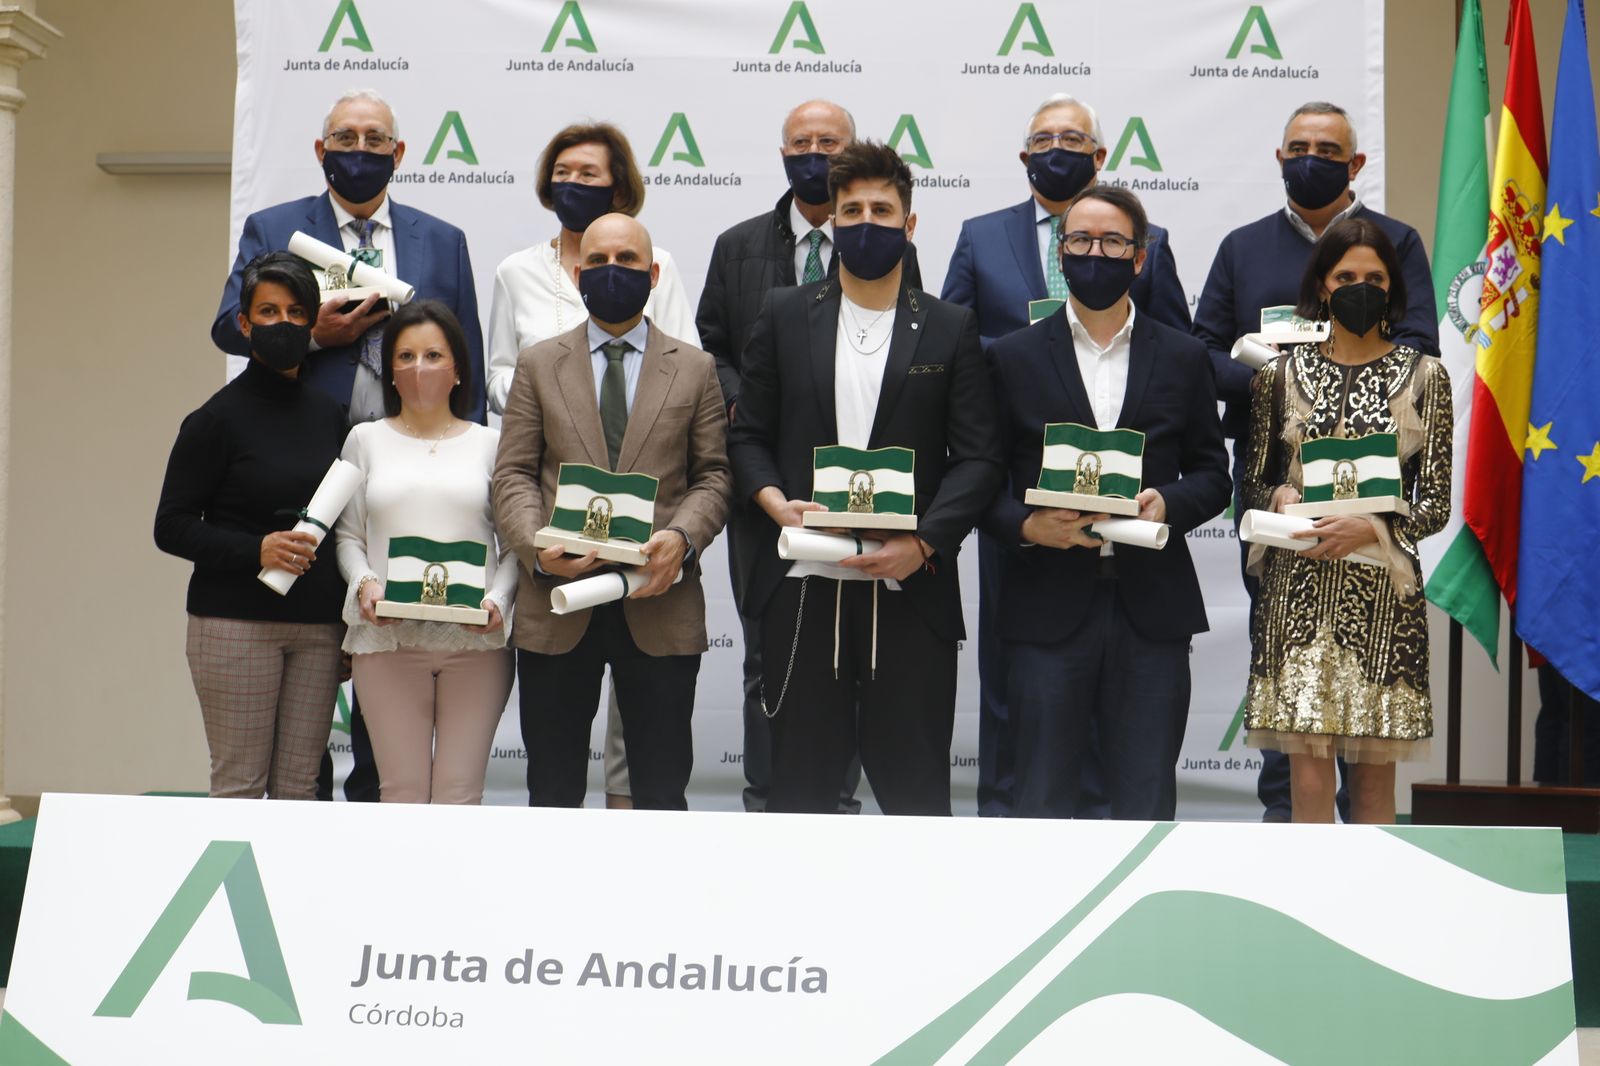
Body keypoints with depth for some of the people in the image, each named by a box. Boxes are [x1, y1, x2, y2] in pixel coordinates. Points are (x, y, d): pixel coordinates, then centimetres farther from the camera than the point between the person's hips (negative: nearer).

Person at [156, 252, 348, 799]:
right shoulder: (218, 418, -2)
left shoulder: (329, 413, 12)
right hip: (235, 624, -4)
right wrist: (256, 550, -16)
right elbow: (171, 527, -2)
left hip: (318, 625, 4)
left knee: (300, 786, 3)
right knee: (239, 784, -5)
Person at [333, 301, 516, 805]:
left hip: (476, 642, 0)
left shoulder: (489, 443, 10)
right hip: (387, 640, 0)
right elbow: (347, 534, 13)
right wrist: (363, 583, -7)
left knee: (461, 795, -1)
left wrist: (498, 601, -8)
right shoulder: (366, 440, 13)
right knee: (401, 791, -2)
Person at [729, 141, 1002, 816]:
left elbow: (978, 456, 3)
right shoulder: (785, 317, 11)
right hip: (802, 586, 1)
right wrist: (777, 503, -8)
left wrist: (923, 542, -12)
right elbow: (747, 435, 12)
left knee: (915, 792, 1)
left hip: (911, 587, -1)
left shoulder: (950, 329, 8)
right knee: (800, 785, 6)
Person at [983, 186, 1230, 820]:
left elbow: (1211, 472, 12)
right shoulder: (1014, 357, 7)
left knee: (1147, 802, 3)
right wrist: (1027, 526, -13)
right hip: (1049, 606, -1)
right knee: (1042, 799, 2)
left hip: (1151, 606, 1)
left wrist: (1168, 502, -9)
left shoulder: (1182, 359, 11)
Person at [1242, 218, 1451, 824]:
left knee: (1375, 777, 3)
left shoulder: (1423, 375, 5)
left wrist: (1371, 528, -13)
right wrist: (1282, 499, -8)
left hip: (1383, 592, 0)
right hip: (1298, 588, 0)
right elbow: (1253, 482, 13)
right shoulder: (1282, 373, 8)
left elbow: (1435, 503, 3)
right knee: (1309, 779, -4)